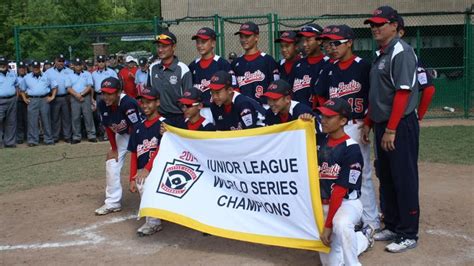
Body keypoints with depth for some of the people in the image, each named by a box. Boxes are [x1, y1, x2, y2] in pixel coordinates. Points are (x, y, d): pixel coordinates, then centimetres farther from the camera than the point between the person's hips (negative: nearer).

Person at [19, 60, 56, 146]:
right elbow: (22, 89, 19)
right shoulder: (26, 78, 13)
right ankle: (33, 140, 0)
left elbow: (54, 87, 13)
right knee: (32, 121, -3)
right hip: (32, 100, 0)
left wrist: (52, 97, 3)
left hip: (44, 100, 0)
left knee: (46, 120, 2)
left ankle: (49, 140, 9)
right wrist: (24, 98, 8)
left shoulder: (46, 77, 11)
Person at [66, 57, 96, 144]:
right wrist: (76, 95, -12)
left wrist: (81, 94, -12)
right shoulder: (70, 76, 13)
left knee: (88, 117, -2)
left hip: (86, 97, -2)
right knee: (75, 118, 2)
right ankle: (76, 137, 7)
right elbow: (69, 88, 4)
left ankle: (91, 135, 1)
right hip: (74, 98, 2)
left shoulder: (87, 74, 8)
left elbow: (89, 86, -1)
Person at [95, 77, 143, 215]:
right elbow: (108, 127, -2)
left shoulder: (128, 103, -35)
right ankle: (113, 202, 16)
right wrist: (114, 149, 1)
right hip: (121, 135, 7)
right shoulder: (102, 105, -15)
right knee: (111, 164, 4)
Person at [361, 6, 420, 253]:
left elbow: (403, 92, -20)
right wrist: (368, 123, 17)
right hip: (382, 124, 10)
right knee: (385, 177, 15)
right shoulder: (380, 54, 15)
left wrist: (391, 129, -22)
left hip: (400, 126, -9)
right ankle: (392, 226, 27)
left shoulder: (401, 51, -13)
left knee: (404, 179, -2)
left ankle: (408, 234, 7)